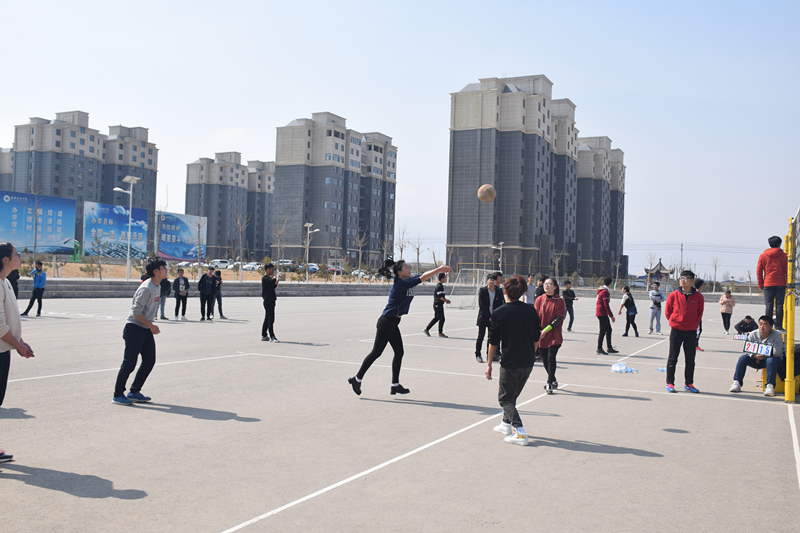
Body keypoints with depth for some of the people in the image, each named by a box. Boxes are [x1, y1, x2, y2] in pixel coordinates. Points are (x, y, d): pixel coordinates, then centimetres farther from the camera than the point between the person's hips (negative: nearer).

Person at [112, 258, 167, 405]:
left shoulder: (157, 287, 9)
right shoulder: (146, 288, -20)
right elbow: (136, 311, -21)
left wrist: (151, 326, 15)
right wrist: (151, 326, -16)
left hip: (147, 330, 9)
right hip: (134, 328, -9)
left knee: (149, 361, 8)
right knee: (129, 363, -4)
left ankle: (134, 392, 19)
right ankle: (118, 395, 8)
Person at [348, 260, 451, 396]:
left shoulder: (406, 282, 7)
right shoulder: (401, 284, -19)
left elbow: (423, 276, 12)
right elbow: (423, 278, -23)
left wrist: (440, 270, 2)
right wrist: (439, 269, -19)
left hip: (393, 323, 10)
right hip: (386, 323, -10)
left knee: (399, 353, 8)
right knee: (376, 352, -2)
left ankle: (395, 385, 14)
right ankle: (357, 379, 9)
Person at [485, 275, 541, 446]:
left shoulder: (499, 314, -12)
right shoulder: (531, 310, -1)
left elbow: (493, 342, -8)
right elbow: (536, 339, 6)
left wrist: (489, 364, 1)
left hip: (510, 363, -5)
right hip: (528, 362, 5)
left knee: (505, 397, 4)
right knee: (512, 394, 24)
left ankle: (520, 432, -11)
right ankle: (507, 423, 34)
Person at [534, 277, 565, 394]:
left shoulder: (559, 301, -4)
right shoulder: (539, 300, 4)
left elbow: (558, 318, -8)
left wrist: (546, 329, -16)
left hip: (554, 336, -3)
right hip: (541, 336, 3)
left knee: (551, 357, -14)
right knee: (545, 359, 7)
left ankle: (549, 383, -2)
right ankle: (553, 381, 26)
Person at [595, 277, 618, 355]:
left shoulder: (602, 290, 15)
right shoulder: (605, 292, -16)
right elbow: (606, 305, -19)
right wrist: (611, 315, -18)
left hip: (603, 314, 10)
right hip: (602, 314, -10)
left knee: (609, 330, 12)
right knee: (603, 331, -7)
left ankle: (609, 348, 17)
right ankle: (599, 348, -3)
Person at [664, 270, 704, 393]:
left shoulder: (698, 296, 0)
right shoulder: (674, 295, -2)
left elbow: (699, 313, 13)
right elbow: (667, 311, 9)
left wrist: (694, 324, 7)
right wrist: (673, 322, 6)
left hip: (691, 332, 1)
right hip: (676, 331, -1)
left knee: (690, 359, 7)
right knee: (672, 358, 3)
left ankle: (689, 384, 19)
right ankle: (670, 383, 11)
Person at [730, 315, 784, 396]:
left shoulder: (777, 335, -12)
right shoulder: (753, 334, -3)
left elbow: (776, 353, -18)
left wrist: (762, 356, -16)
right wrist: (755, 356, -27)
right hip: (756, 360, 3)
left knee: (771, 360, -38)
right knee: (743, 357, -22)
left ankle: (770, 386, -35)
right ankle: (737, 383, -21)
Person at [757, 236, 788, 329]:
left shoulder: (763, 256, 4)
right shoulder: (783, 255, 1)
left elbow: (759, 272, 4)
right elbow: (787, 271, 1)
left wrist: (761, 285, 10)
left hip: (768, 284, 1)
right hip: (781, 284, -1)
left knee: (768, 305, 1)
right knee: (779, 305, 2)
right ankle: (778, 325, -1)